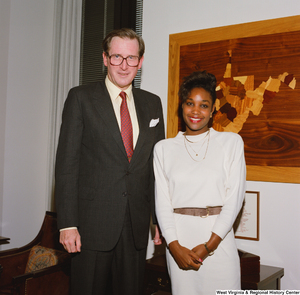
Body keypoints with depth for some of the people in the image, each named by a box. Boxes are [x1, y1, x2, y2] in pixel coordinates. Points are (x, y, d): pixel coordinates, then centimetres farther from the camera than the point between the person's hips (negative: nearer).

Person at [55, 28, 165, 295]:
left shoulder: (152, 103, 10)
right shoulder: (81, 98, -2)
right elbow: (67, 163, -6)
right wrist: (67, 224, -12)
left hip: (137, 225, 4)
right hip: (93, 223, -3)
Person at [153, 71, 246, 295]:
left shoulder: (231, 142, 4)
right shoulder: (164, 148, 7)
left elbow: (235, 196, -2)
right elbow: (162, 201, 3)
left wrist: (209, 245, -9)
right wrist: (175, 246, -8)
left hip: (219, 241, 0)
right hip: (179, 241, 1)